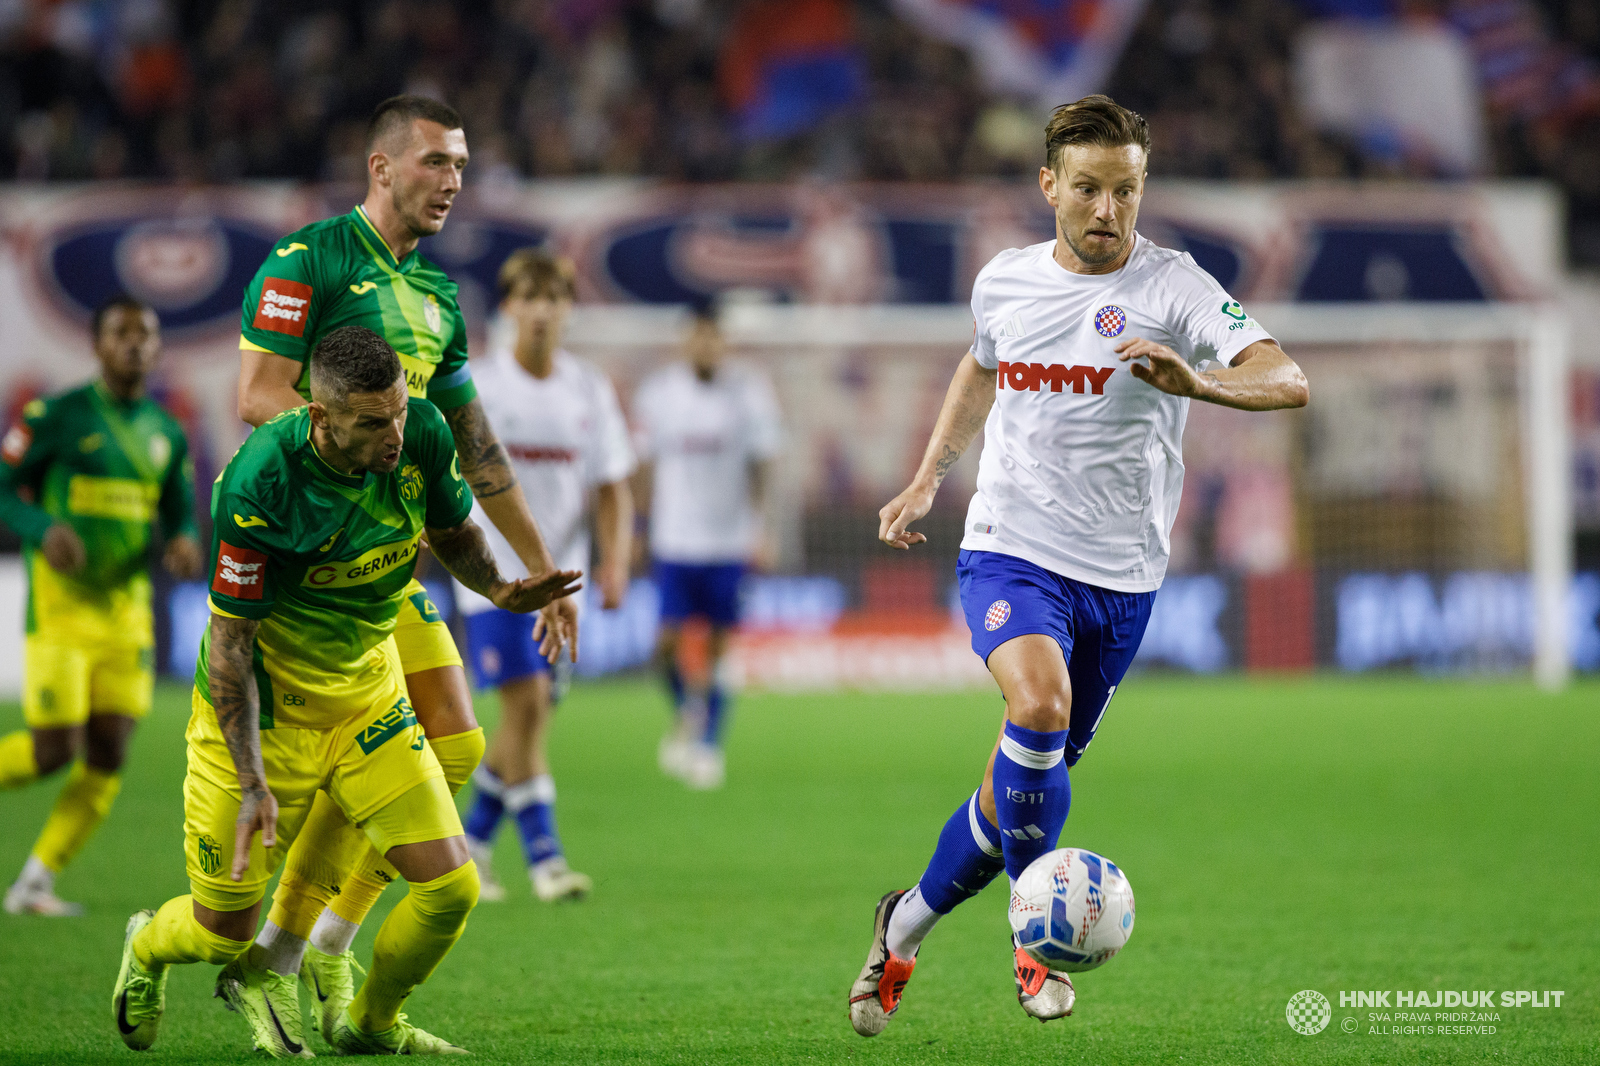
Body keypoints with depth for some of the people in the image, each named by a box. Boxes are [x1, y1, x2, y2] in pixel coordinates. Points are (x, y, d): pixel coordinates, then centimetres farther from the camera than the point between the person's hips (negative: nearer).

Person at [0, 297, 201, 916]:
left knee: (107, 758, -2)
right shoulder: (58, 416, -6)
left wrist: (185, 543, -6)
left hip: (126, 607, 5)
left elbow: (179, 513, 18)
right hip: (61, 604, -5)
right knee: (54, 750, -13)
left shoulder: (166, 433, 11)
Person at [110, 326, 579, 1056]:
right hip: (260, 710, -5)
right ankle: (148, 948, 42)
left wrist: (499, 589, -13)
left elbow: (451, 530, 8)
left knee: (451, 888, -6)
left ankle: (369, 1025, 23)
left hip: (369, 698, 5)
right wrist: (252, 783, -26)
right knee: (223, 932, 3)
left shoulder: (422, 436, -14)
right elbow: (230, 640, -22)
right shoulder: (258, 487, -29)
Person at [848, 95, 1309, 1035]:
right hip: (1011, 550, 0)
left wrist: (1193, 379, -41)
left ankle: (904, 929, 35)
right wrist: (928, 480, 19)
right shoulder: (1004, 282, 3)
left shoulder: (1173, 289, -9)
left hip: (1121, 579, 0)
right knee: (1039, 705, -30)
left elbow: (1288, 382, -23)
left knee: (1025, 790, 10)